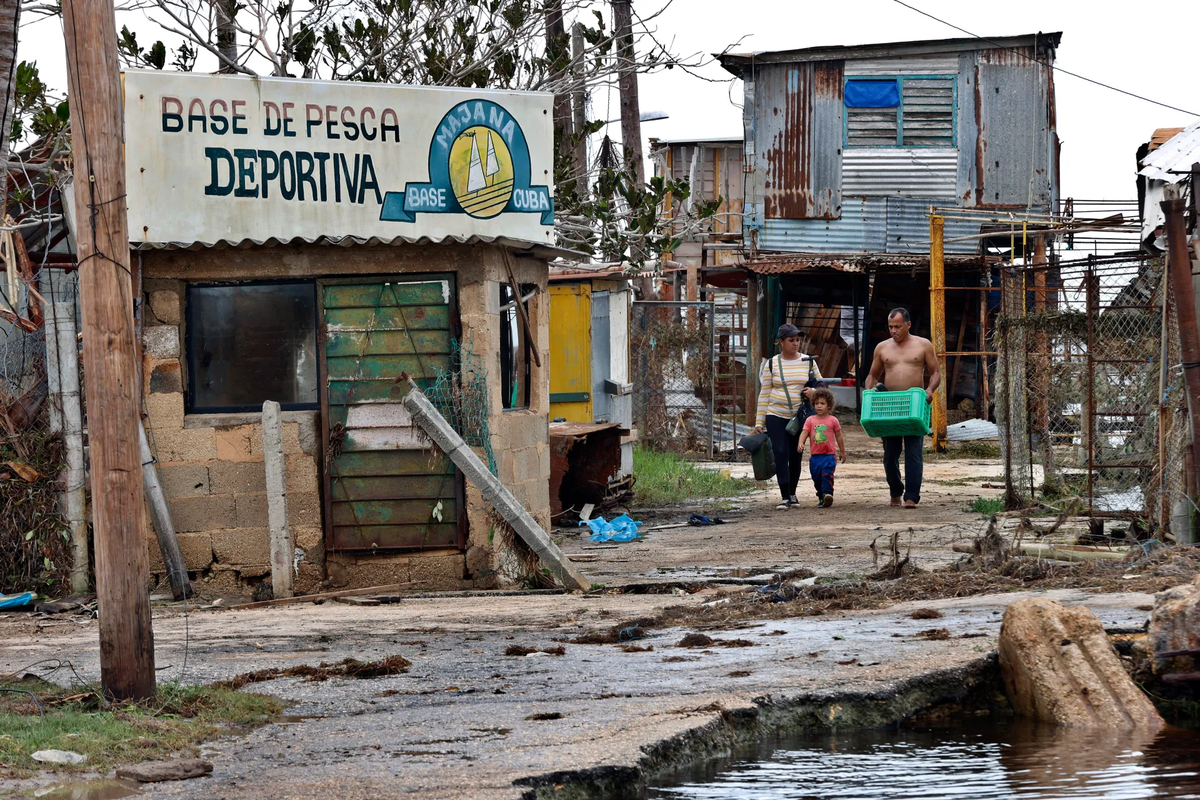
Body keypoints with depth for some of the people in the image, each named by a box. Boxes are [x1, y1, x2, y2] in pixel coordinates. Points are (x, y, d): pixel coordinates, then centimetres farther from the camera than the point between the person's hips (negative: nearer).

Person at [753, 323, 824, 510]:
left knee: (795, 456, 8)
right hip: (776, 416, -2)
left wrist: (813, 391, -12)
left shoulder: (808, 362, 5)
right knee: (780, 454, -12)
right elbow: (764, 394, 3)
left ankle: (792, 494, 23)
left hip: (799, 417, 2)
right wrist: (759, 422, -1)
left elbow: (821, 384, 13)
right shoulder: (771, 364, 1)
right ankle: (785, 497, -12)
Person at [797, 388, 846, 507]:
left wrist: (842, 452, 14)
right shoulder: (810, 420, 6)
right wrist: (800, 443, -23)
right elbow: (804, 432, -3)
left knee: (827, 474, -19)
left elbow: (839, 437, 10)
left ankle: (827, 493, -25)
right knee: (816, 478, 8)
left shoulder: (833, 420, 3)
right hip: (815, 455, 3)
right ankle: (821, 497, 20)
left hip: (829, 454, -3)